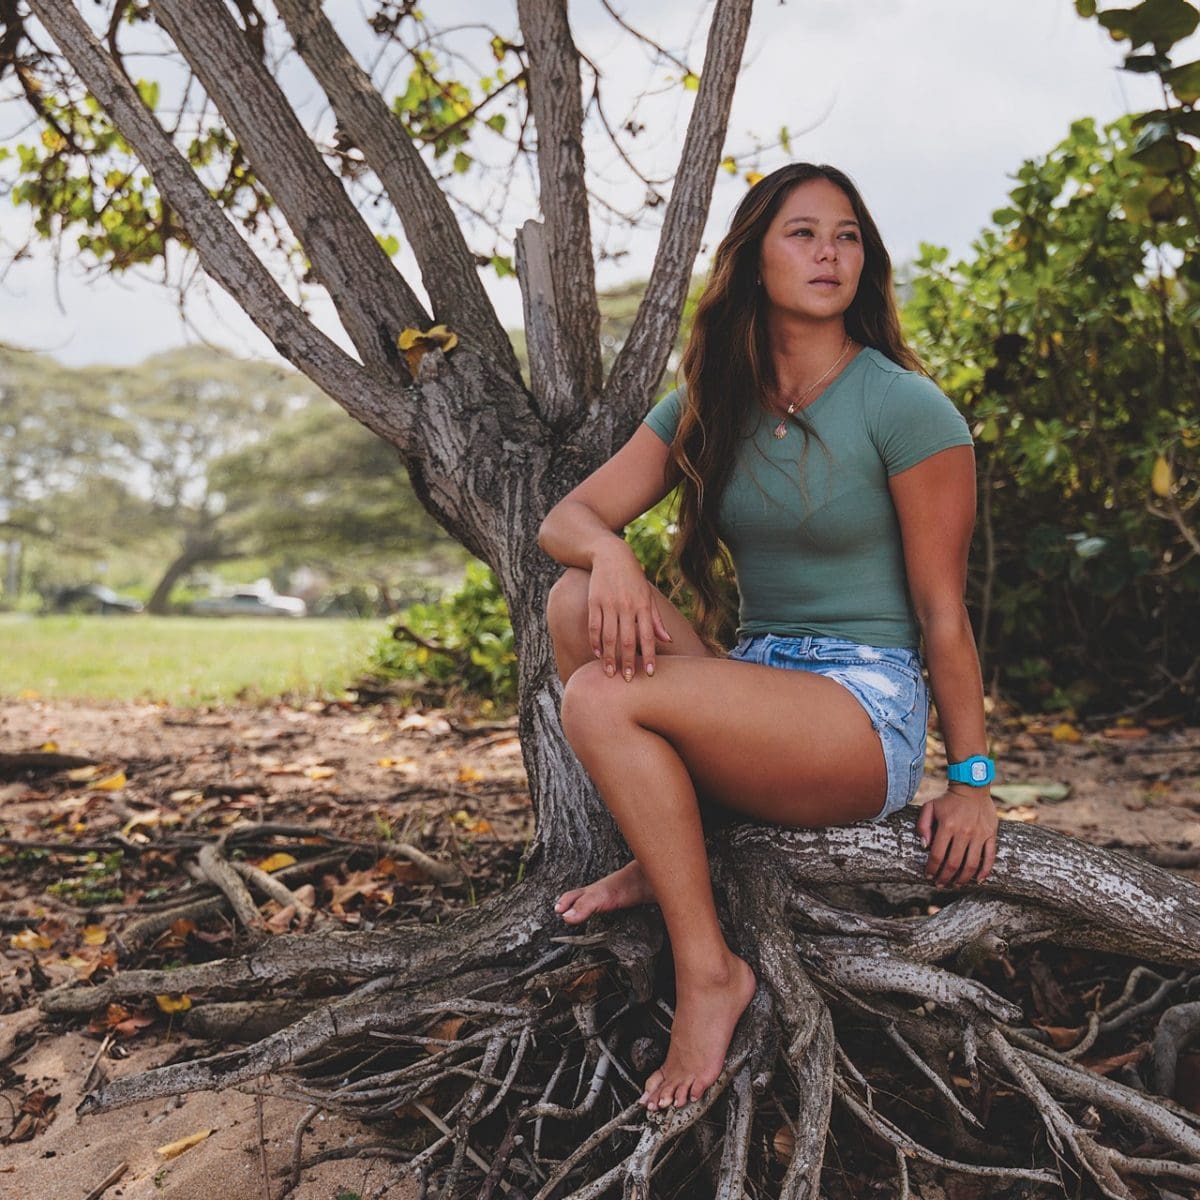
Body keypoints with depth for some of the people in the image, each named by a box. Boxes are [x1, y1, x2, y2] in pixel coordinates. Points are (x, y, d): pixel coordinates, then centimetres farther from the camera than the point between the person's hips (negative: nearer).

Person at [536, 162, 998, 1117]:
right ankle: (666, 853, -6)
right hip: (753, 687, 6)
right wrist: (608, 549, -22)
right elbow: (564, 520, 2)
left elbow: (942, 611, -7)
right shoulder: (705, 408, 7)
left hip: (869, 717, -5)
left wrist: (971, 780, -6)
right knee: (580, 599, -18)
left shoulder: (908, 409, -8)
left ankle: (709, 972, -11)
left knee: (603, 700, -26)